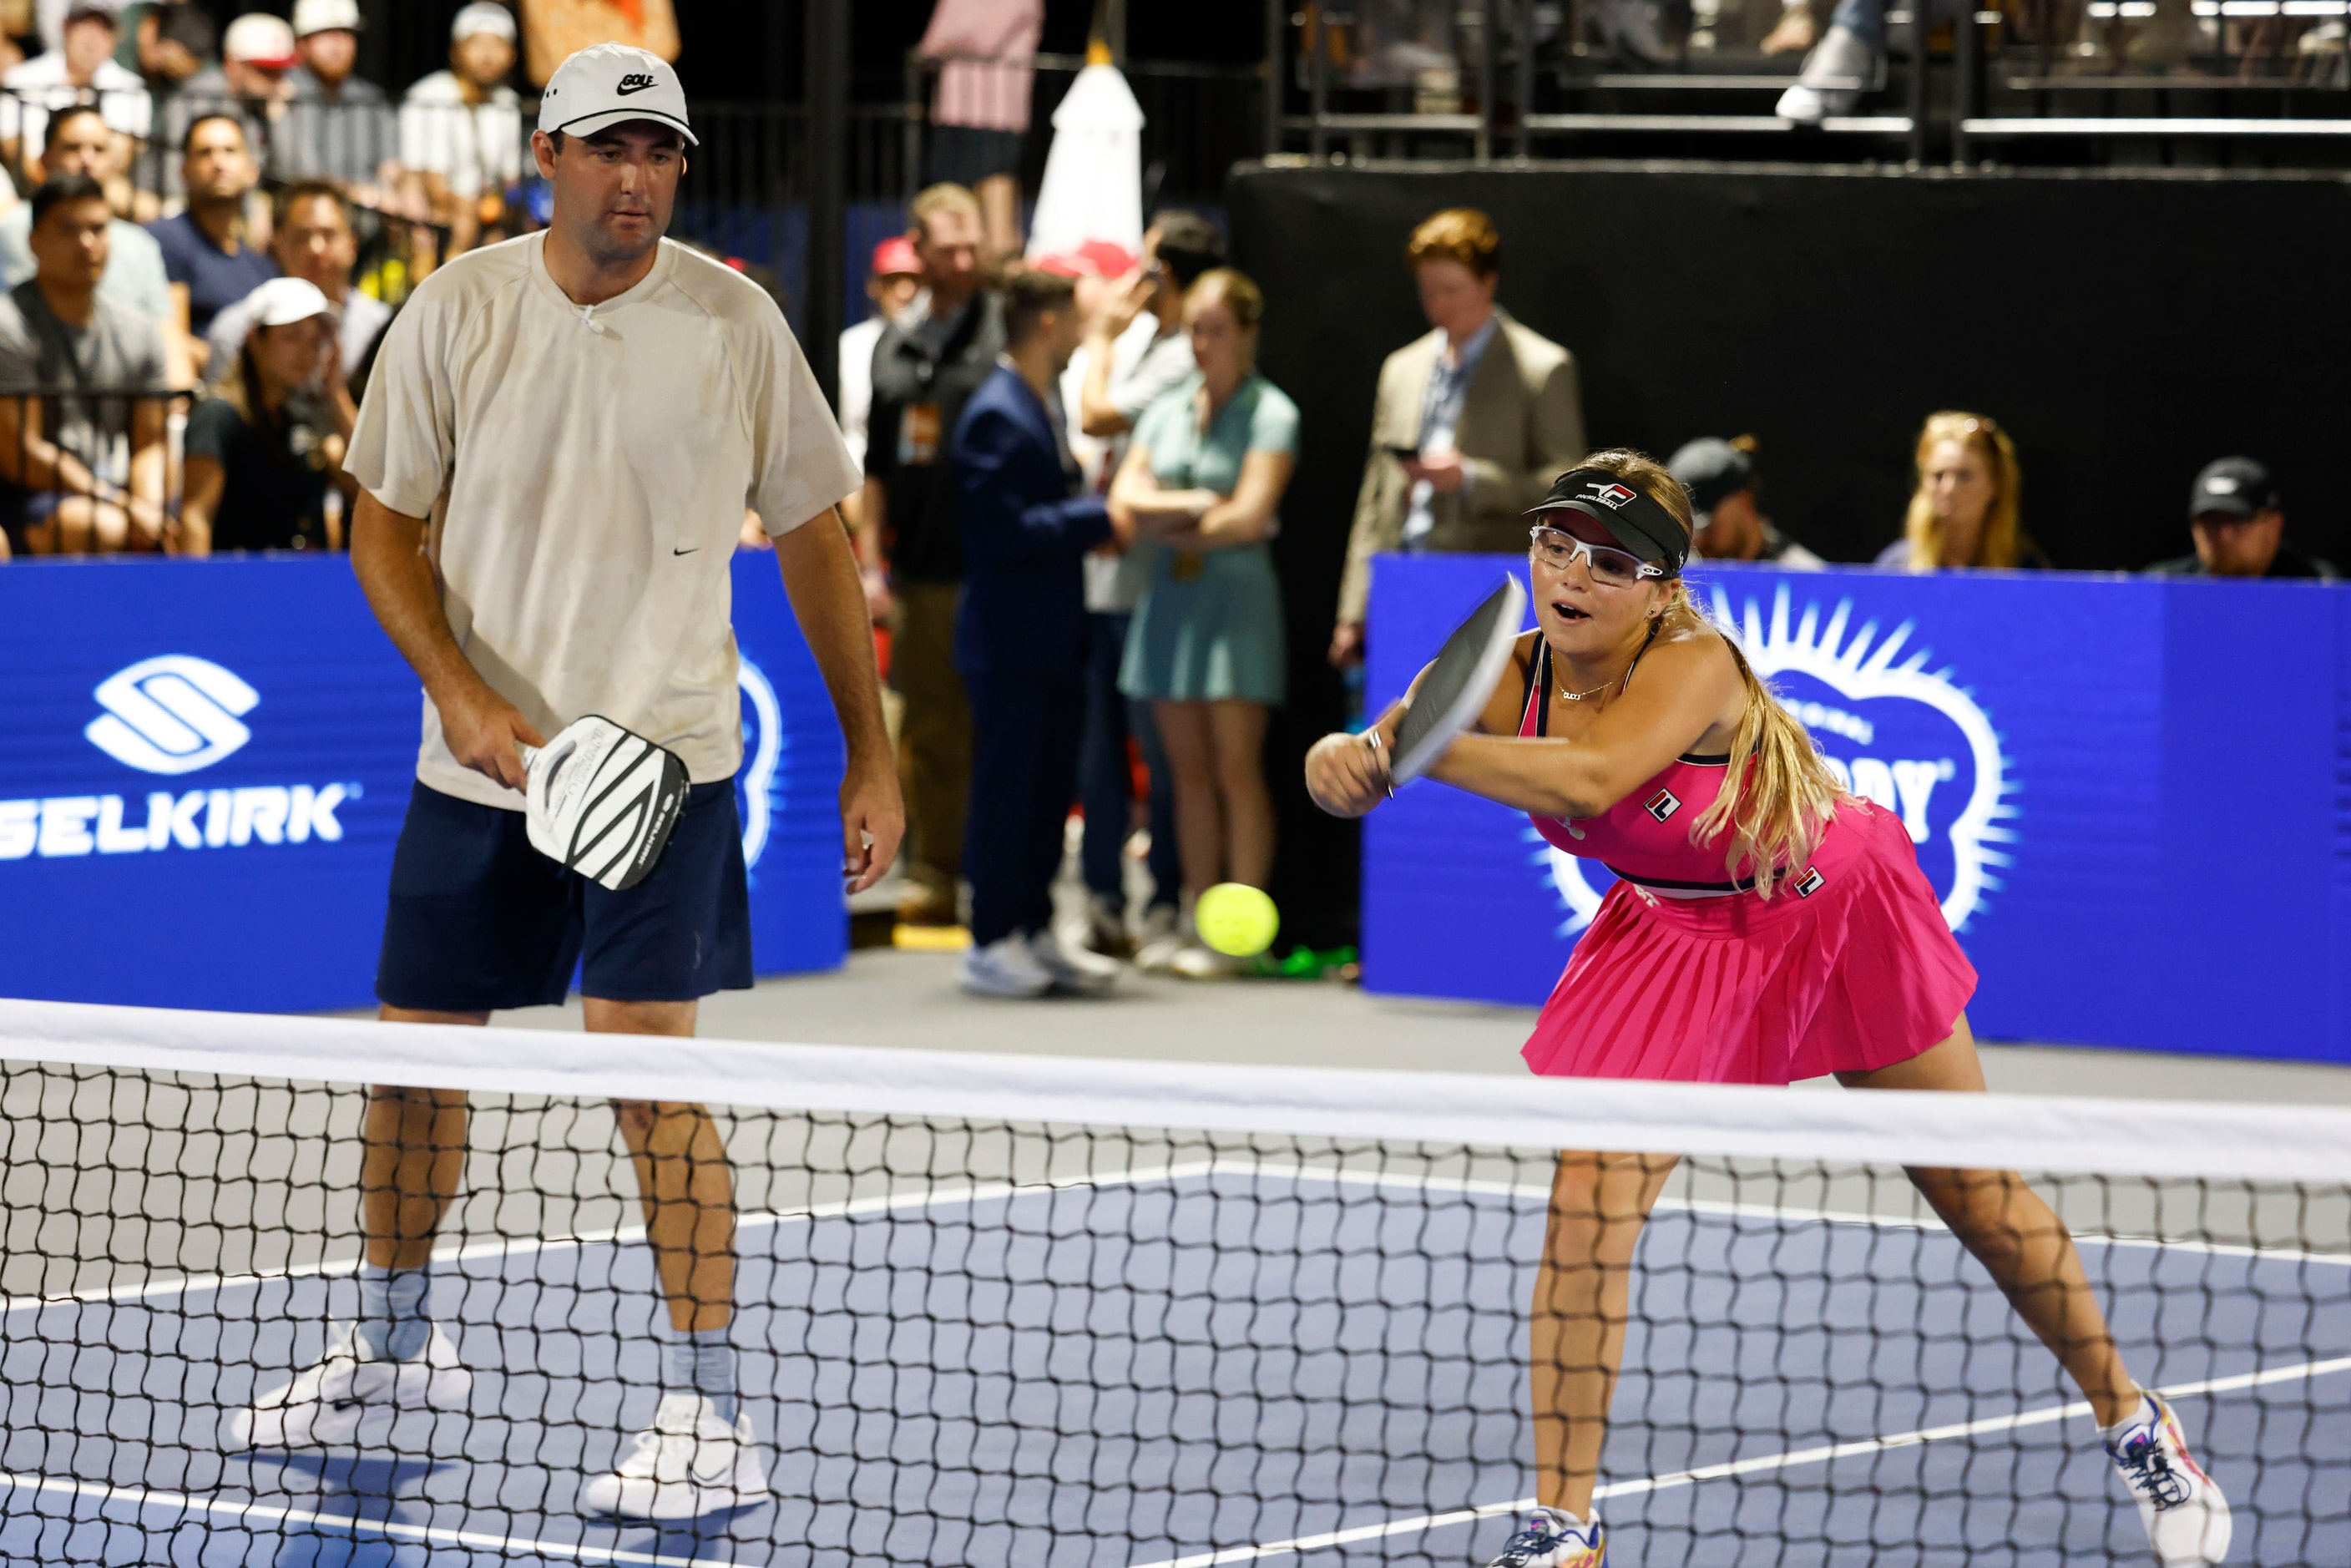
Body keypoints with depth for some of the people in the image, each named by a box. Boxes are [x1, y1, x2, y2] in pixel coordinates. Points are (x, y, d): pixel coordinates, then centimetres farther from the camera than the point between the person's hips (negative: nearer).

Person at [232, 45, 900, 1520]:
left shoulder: (735, 322, -5)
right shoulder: (456, 312, -3)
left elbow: (815, 538, 3)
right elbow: (386, 525, 2)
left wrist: (871, 755, 2)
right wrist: (463, 693, -14)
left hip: (664, 754, -3)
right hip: (479, 761, 3)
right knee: (414, 1055, 11)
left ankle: (717, 1421, -8)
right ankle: (397, 1345, 35)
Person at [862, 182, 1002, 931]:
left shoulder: (1005, 332, -2)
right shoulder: (895, 346, 14)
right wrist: (870, 560, 12)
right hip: (917, 573, 5)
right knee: (928, 729, 8)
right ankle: (933, 874, 15)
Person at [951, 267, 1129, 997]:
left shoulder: (1046, 403, 13)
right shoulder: (995, 415, -17)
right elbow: (1010, 530, -22)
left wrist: (1091, 513, 5)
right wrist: (1100, 516, -17)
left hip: (1056, 635, 9)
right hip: (1010, 638, -9)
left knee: (1052, 787, 13)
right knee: (1005, 790, -3)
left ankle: (1036, 932, 20)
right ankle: (991, 943, 3)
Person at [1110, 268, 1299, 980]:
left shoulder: (1270, 414, -3)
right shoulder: (1166, 412, 13)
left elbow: (1248, 516, -12)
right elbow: (1126, 500, 4)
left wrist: (1164, 519, -3)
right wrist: (1193, 504, -12)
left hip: (1235, 594, -5)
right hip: (1170, 595, 5)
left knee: (1236, 768, -7)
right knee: (1188, 771, 6)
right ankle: (1195, 920, 9)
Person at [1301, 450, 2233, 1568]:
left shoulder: (1696, 667, -35)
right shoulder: (1506, 678, -19)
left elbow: (1589, 777, -52)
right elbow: (1360, 769, -25)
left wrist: (1410, 749, -57)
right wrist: (1345, 760, -48)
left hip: (1838, 917, -4)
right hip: (1675, 942, 4)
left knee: (1981, 1197, 10)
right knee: (1588, 1206, -13)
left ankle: (2131, 1423, 32)